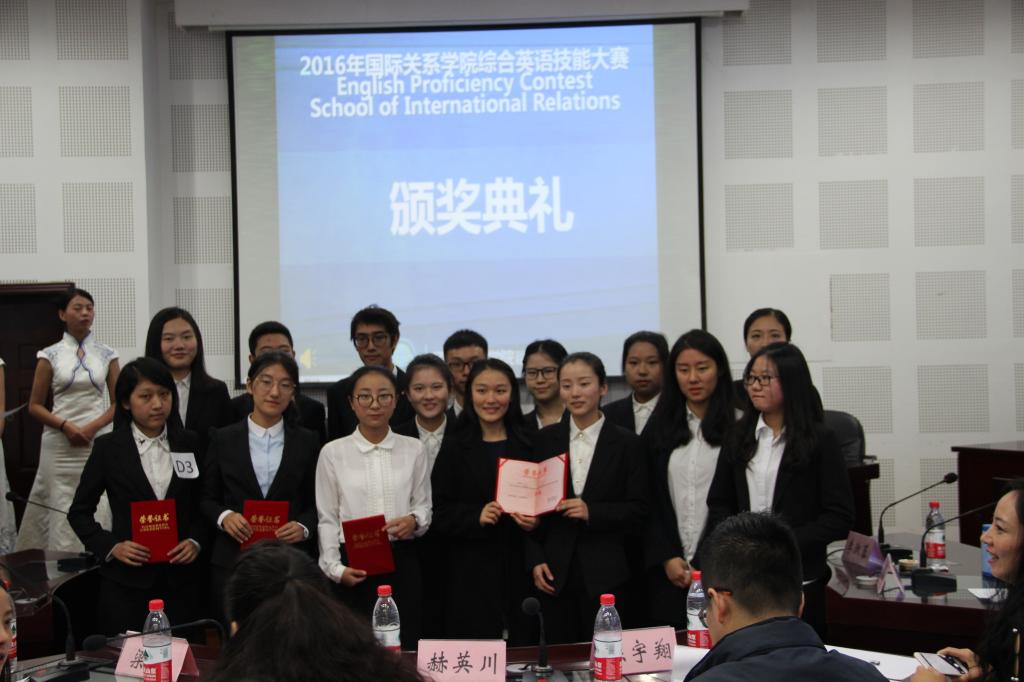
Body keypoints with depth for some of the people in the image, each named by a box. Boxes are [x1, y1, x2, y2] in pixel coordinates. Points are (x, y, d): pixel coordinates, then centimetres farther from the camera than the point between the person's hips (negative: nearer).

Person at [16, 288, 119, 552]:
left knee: (97, 510, -6)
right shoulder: (50, 355, 5)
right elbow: (35, 406, 6)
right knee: (61, 511, -3)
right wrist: (66, 426, -10)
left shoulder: (107, 355, 8)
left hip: (98, 441, 1)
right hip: (60, 444, -1)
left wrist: (92, 427, -8)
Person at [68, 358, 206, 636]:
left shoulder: (189, 443, 7)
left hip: (180, 577, 2)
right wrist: (111, 546, -8)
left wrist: (196, 541, -5)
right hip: (127, 580, -2)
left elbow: (203, 503, 12)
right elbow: (79, 511, 5)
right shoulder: (108, 447, 0)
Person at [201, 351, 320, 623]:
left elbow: (316, 502, 10)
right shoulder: (223, 439, 7)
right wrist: (224, 517, -9)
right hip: (233, 562, 0)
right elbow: (207, 499, 11)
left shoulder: (307, 442, 8)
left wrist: (304, 527, -9)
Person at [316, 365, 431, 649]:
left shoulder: (413, 449, 6)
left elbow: (424, 506, 11)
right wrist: (335, 567, -7)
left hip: (402, 563, 1)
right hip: (353, 565, -1)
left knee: (403, 647, -1)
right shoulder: (333, 452, 2)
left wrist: (414, 521, -11)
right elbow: (327, 518, 3)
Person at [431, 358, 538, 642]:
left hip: (520, 568, 1)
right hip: (472, 574, -1)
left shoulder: (529, 445, 9)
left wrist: (536, 521, -10)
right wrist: (476, 517, -16)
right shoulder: (455, 449, 5)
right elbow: (440, 514, 1)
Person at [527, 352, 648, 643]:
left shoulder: (626, 443, 1)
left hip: (606, 574, -2)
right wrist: (535, 559, 2)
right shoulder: (546, 439, 8)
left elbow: (638, 510, -1)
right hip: (555, 572, 2)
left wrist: (592, 512, -15)